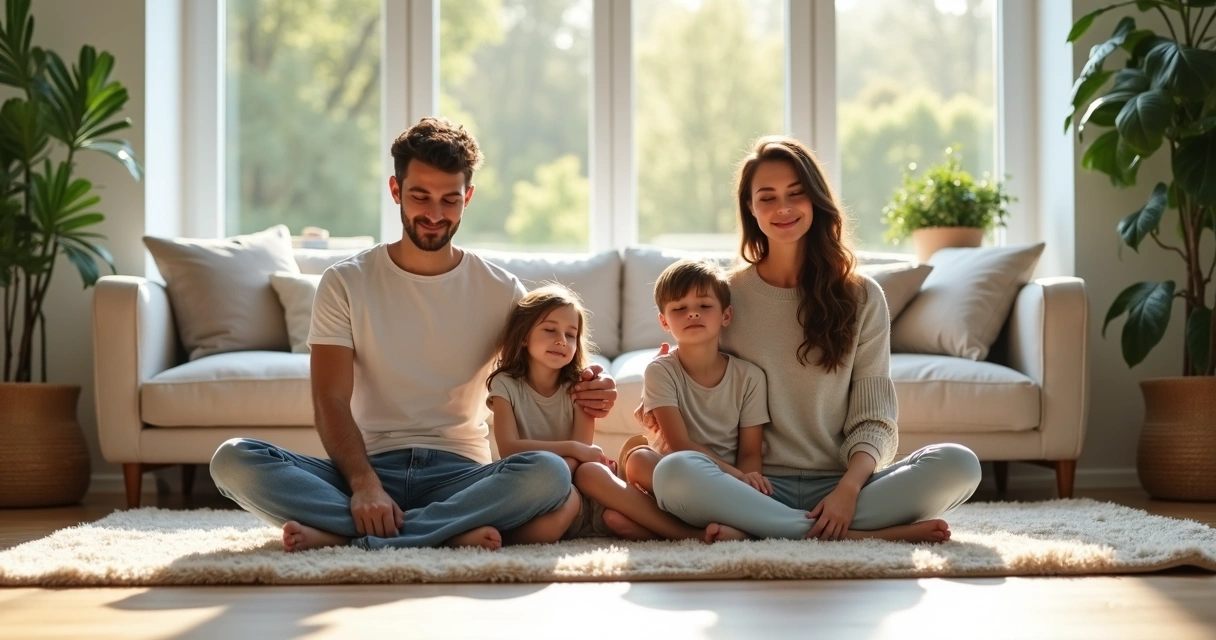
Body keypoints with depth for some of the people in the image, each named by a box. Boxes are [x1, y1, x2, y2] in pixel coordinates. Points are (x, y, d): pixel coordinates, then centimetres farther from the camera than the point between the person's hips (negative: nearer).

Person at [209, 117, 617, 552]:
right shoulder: (345, 283, 5)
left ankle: (339, 534, -30)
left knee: (549, 473, -33)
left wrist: (582, 396, -19)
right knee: (233, 459, -26)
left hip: (459, 472, 0)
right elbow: (332, 401, -5)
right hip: (369, 466, 0)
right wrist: (364, 483, -24)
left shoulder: (501, 291, 8)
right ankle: (452, 531, -34)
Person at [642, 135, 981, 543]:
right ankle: (872, 533, -30)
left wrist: (848, 489, -17)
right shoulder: (727, 296, 9)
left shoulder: (861, 297, 9)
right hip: (758, 487, 0)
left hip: (840, 484, 1)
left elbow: (873, 418, 3)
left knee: (958, 465, -26)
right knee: (673, 472, -34)